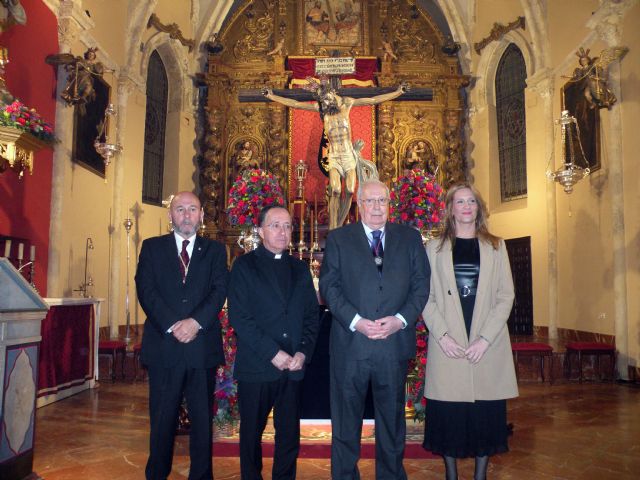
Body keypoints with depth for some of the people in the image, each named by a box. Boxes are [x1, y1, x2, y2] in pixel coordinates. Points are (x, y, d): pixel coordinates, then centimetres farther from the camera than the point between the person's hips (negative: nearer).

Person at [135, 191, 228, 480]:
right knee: (162, 419, 8)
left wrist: (196, 321, -16)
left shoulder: (215, 250, 11)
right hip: (163, 346, 0)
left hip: (203, 345, 1)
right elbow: (145, 289, -2)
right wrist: (172, 325, -15)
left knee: (203, 418, 8)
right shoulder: (152, 247, 9)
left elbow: (220, 290, -1)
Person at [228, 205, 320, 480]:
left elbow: (312, 315, 10)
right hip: (255, 367, -3)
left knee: (290, 436, 9)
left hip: (293, 366, 3)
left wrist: (303, 352, -6)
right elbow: (239, 318, -10)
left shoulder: (300, 269, 12)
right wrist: (273, 353, -14)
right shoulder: (244, 266, -1)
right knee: (252, 434, 12)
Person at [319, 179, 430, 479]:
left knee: (392, 420, 14)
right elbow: (328, 286, -2)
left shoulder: (410, 238, 10)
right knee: (345, 423, 10)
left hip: (395, 342, 1)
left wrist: (401, 319, -10)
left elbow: (421, 284, 5)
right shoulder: (338, 239, 6)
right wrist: (355, 320, -14)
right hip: (349, 345, -1)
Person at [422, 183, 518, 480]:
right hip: (447, 346, -1)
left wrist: (485, 338, -9)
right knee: (448, 412, 3)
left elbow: (506, 296, 3)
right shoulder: (435, 248, 8)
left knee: (486, 414, 4)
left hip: (488, 346, 1)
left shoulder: (495, 247, 10)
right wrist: (442, 335, -11)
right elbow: (426, 297, 2)